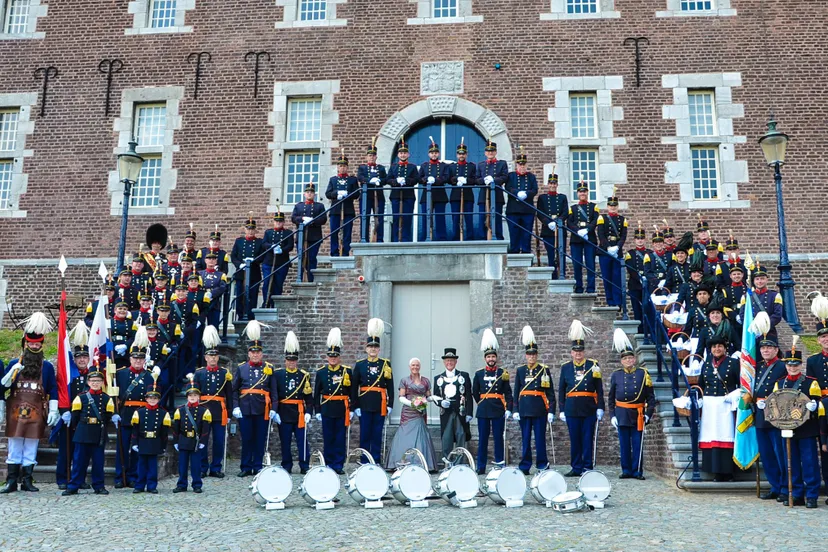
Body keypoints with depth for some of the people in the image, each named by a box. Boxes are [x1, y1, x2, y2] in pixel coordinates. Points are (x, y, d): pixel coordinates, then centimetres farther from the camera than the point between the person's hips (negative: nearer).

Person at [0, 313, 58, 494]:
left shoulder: (47, 367, 5)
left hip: (36, 413, 0)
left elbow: (53, 390, 5)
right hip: (16, 412, 0)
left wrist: (53, 411, -1)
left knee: (31, 448, 4)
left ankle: (27, 481, 11)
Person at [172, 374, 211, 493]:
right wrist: (175, 442, 3)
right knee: (182, 464, 7)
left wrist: (202, 442, -8)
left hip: (196, 443, -2)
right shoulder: (180, 410, 5)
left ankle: (197, 485, 11)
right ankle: (182, 485, 17)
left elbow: (206, 428, -3)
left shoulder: (204, 410, -1)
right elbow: (176, 427, 6)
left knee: (196, 465, 3)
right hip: (183, 442, 2)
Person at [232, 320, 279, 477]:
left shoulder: (269, 368, 5)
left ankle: (257, 467, 14)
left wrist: (273, 409, -4)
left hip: (262, 409, 0)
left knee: (260, 439, 5)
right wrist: (235, 406, -4)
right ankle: (246, 468, 14)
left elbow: (274, 390, 3)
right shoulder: (241, 368, 7)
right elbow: (234, 389, 6)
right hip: (245, 409, 0)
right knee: (246, 439, 5)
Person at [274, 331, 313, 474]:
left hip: (299, 413, 0)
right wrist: (275, 412, -5)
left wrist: (308, 412, -6)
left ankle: (304, 466, 9)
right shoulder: (278, 375, 3)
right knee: (285, 442, 6)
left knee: (302, 441, 1)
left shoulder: (304, 375, 5)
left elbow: (309, 396, 4)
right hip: (284, 413, 0)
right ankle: (286, 466, 17)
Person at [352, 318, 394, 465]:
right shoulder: (360, 365, 4)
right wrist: (356, 406, -2)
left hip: (380, 405, 0)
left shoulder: (386, 364, 5)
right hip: (365, 405, 0)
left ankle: (376, 462, 14)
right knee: (364, 435, 4)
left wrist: (390, 405, 0)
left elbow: (390, 387, 5)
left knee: (377, 435, 6)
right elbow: (354, 387, 4)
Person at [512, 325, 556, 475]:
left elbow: (550, 393, 1)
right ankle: (525, 466, 12)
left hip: (540, 410, -2)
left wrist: (551, 411, -5)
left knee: (540, 438, 1)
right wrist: (515, 410, 3)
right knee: (525, 439, 7)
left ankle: (542, 466, 9)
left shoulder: (544, 370, 2)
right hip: (524, 409, 2)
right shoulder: (520, 370, 9)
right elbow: (516, 392, 10)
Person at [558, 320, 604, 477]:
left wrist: (600, 408, -4)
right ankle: (576, 468, 14)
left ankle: (587, 468, 10)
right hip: (572, 409, 1)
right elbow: (561, 390, 9)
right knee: (574, 439, 6)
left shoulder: (593, 366, 3)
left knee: (588, 438, 2)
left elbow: (599, 389, 3)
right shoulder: (566, 368, 7)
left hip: (589, 408, -1)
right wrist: (562, 410, 5)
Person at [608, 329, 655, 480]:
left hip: (638, 415, -1)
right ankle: (626, 471, 14)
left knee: (637, 444, 3)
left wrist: (648, 413, -5)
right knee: (624, 444, 6)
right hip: (622, 415, 1)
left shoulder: (643, 374, 2)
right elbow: (611, 398, 9)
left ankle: (637, 471, 11)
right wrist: (612, 415, 1)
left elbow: (650, 396, 4)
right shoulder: (616, 375, 5)